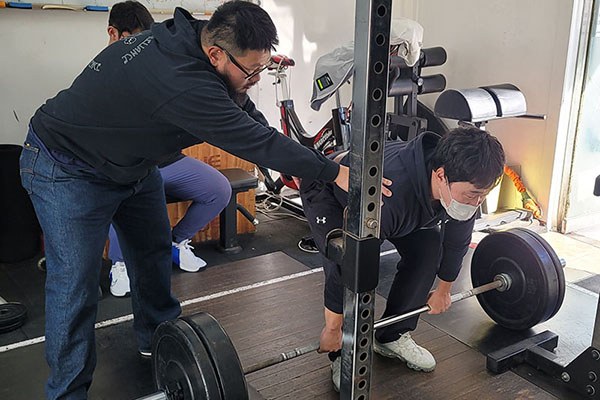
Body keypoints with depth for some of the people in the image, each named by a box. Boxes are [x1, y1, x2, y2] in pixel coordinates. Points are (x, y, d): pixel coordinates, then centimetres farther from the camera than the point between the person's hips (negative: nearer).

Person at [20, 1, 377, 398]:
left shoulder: (188, 38, -11)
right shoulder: (181, 82, -39)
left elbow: (245, 111, 1)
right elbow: (252, 139, -33)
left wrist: (289, 163, -5)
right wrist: (334, 172, -24)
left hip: (130, 161, 10)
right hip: (67, 169, -9)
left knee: (154, 251, 16)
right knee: (76, 283, -7)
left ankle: (159, 339, 36)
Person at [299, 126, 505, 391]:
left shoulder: (464, 185, -25)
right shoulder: (389, 193, -46)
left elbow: (456, 239, -5)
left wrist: (443, 290, 8)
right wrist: (333, 329, -25)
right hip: (327, 192, -6)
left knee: (427, 247, -6)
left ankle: (393, 336, 10)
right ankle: (344, 354, -4)